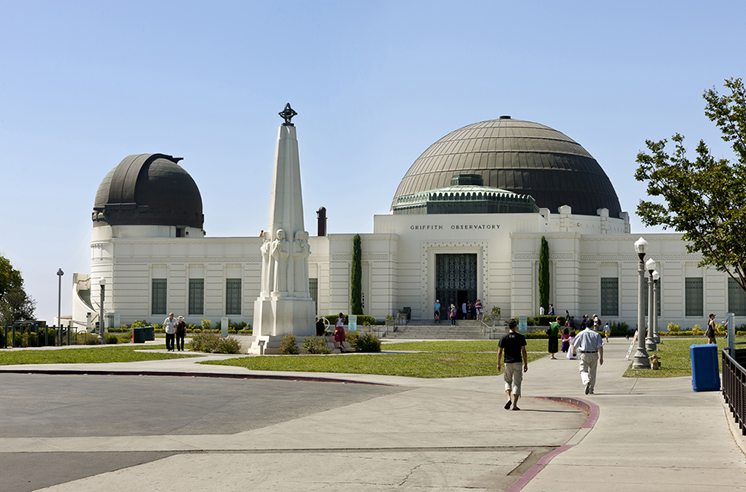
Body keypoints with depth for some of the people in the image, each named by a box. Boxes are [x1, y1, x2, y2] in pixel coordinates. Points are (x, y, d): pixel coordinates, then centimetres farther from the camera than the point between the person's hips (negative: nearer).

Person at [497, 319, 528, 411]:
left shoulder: (504, 338, 0)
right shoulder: (521, 337, -3)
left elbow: (499, 352, 1)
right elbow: (523, 351, -4)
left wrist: (498, 363, 11)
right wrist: (525, 364, 2)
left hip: (508, 363, 1)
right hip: (518, 362, -1)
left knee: (508, 381, 17)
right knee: (517, 383, 4)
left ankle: (509, 398, -6)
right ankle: (514, 404, -2)